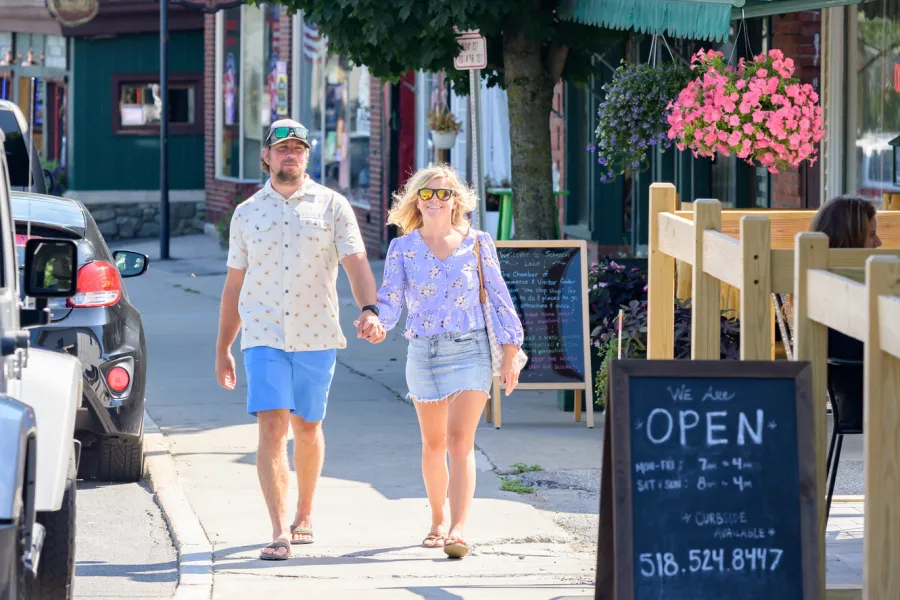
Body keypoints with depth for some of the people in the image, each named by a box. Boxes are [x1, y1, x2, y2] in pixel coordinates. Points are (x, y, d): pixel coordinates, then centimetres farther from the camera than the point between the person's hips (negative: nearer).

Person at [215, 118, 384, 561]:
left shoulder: (332, 206, 4)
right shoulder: (247, 213, 9)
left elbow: (356, 263, -5)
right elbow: (234, 285, 14)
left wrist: (369, 310, -24)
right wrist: (222, 349, 14)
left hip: (316, 337, 0)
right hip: (263, 337, 0)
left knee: (307, 427, 10)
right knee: (271, 428, -13)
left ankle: (304, 516, 30)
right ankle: (280, 533, -18)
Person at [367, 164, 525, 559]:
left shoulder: (477, 244, 2)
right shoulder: (403, 248, 4)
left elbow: (499, 299, 5)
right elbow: (390, 300, -3)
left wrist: (510, 353, 2)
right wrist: (376, 324, -25)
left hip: (470, 351, -2)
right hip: (423, 352, 2)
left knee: (460, 441, -14)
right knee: (433, 444, 13)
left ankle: (457, 531, -22)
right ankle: (437, 521, 32)